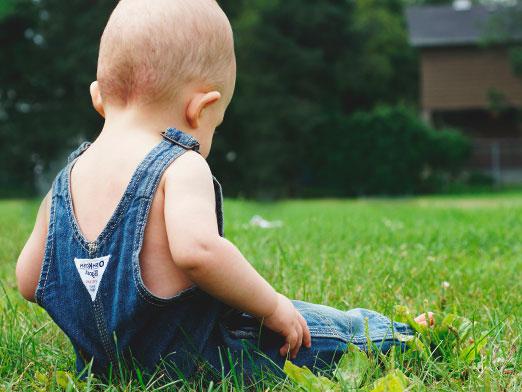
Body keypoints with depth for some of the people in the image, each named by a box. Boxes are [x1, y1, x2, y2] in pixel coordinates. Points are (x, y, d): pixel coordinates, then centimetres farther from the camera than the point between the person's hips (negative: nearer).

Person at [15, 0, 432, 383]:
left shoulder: (67, 179, 1)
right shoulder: (181, 167, -20)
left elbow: (29, 282, 5)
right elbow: (197, 249, -38)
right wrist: (272, 306, -23)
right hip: (197, 361, -7)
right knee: (341, 329, 15)